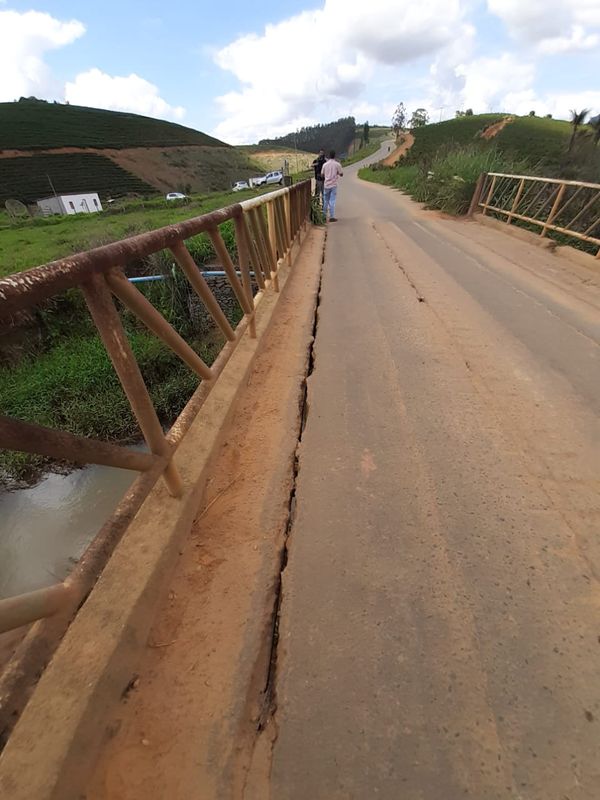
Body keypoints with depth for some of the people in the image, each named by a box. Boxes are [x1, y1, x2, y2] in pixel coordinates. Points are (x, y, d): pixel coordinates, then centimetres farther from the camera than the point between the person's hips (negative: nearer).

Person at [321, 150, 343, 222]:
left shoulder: (325, 164, 2)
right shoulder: (337, 164, -5)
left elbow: (322, 175, 10)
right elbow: (341, 174, 2)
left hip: (326, 185, 3)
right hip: (333, 185, -3)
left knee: (325, 201, 13)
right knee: (332, 201, -3)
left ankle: (324, 216, 19)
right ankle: (332, 217, -7)